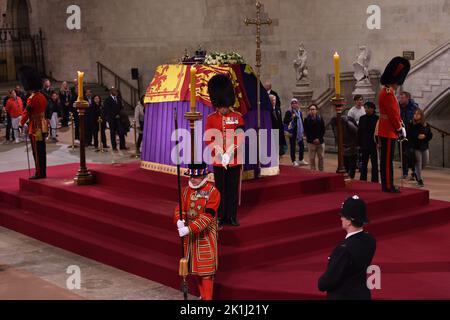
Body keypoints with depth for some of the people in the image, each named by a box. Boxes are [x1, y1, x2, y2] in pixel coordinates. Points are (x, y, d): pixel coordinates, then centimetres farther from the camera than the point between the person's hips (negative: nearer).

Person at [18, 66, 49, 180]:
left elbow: (26, 113, -13)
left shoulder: (32, 98, -17)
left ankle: (39, 173, 1)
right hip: (43, 126, 8)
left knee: (37, 152, -3)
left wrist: (21, 123, 1)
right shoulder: (42, 96, 9)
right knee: (42, 151, 12)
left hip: (35, 128, -8)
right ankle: (43, 173, 18)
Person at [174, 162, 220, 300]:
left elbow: (208, 216, -23)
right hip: (190, 236, 6)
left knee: (206, 269, -3)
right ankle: (202, 295, 32)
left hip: (206, 236, -6)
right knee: (195, 267, 16)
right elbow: (180, 208, -3)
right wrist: (179, 221, -26)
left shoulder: (213, 192, -16)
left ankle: (207, 297, 4)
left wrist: (189, 229, -32)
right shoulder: (187, 190, 4)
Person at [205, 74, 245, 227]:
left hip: (235, 161, 0)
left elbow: (240, 138, -5)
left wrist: (229, 154, -16)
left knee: (233, 189, 6)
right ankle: (221, 217, 14)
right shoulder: (211, 119, 1)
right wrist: (220, 155, -14)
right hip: (218, 161, 0)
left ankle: (232, 217, 16)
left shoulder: (238, 117, 0)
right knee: (220, 190, 6)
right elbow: (209, 140, -3)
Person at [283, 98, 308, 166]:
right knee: (293, 147, 1)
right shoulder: (289, 112, -7)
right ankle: (294, 161, 9)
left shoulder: (300, 112, 13)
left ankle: (301, 160, 23)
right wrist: (291, 118, -24)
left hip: (299, 132, 6)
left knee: (302, 145, 8)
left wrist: (303, 131, 14)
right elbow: (285, 122, -10)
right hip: (292, 132, -6)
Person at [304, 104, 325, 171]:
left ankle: (321, 171, 13)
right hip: (311, 142, -1)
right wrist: (313, 139, -10)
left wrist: (319, 139, -9)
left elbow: (323, 130, 3)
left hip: (320, 141, 1)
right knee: (312, 158, 1)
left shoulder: (320, 119, 4)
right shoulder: (307, 120, 1)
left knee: (321, 157, 4)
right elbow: (306, 131, -1)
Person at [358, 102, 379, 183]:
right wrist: (359, 144, 4)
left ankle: (374, 180, 9)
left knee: (374, 163, 3)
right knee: (364, 163, 8)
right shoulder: (362, 118, 6)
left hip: (374, 145, -4)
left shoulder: (377, 118, -6)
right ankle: (363, 179, 15)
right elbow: (359, 132, 8)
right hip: (365, 145, 4)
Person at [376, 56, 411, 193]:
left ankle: (387, 185, 17)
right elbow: (393, 114, -19)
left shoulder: (387, 92, 17)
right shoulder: (388, 93, -16)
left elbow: (395, 112, 20)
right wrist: (400, 129, -13)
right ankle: (388, 186, -3)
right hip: (389, 131, -10)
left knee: (386, 159, 12)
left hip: (386, 130, 10)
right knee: (387, 159, -6)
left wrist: (401, 125, 12)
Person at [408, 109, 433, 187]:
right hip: (416, 147, -4)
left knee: (425, 162, 11)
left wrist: (424, 136, -14)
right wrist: (417, 137, -19)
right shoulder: (411, 125, -6)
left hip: (425, 147, 4)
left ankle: (417, 173, 38)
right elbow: (408, 135, -10)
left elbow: (430, 135, 5)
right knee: (418, 163, -3)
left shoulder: (426, 125, 3)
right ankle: (419, 179, 9)